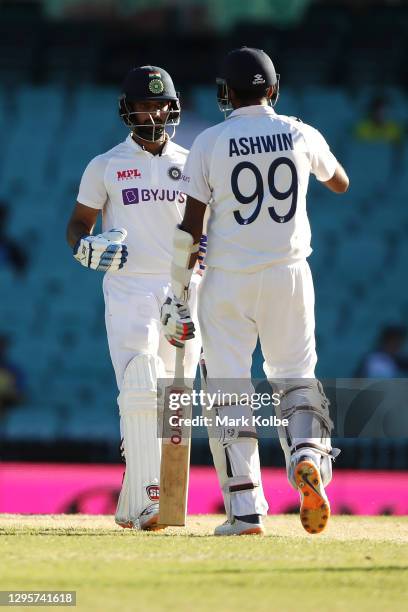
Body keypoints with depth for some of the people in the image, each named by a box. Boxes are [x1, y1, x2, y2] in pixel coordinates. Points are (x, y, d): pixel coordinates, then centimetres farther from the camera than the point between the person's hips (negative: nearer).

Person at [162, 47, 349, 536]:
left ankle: (245, 509, -3)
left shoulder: (210, 143, -5)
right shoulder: (301, 135, 2)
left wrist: (177, 290, 1)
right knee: (295, 377, 15)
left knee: (229, 389, 3)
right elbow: (340, 183, 22)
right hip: (288, 275, 2)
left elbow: (190, 225, -6)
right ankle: (307, 456, -16)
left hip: (228, 281, -2)